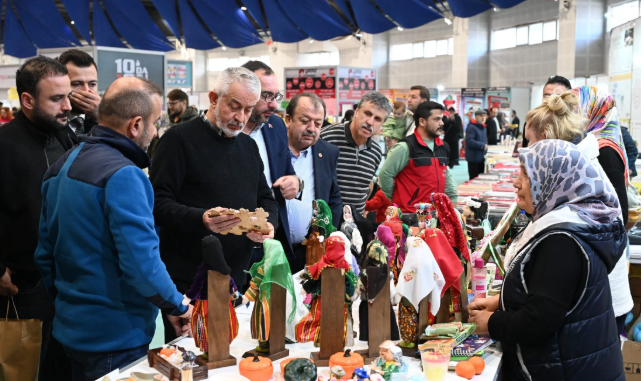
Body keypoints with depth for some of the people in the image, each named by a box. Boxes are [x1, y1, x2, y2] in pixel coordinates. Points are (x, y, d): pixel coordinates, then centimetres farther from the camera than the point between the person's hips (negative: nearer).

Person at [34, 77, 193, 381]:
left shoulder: (61, 167, 6)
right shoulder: (123, 175, -22)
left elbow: (45, 254, 12)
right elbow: (141, 262, -27)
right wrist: (178, 307, -11)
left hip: (71, 329, 8)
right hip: (116, 337, -8)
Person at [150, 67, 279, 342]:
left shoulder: (248, 145, 14)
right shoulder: (180, 139, -8)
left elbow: (265, 198, 18)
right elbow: (159, 203, -14)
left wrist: (267, 224, -4)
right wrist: (200, 219, -30)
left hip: (238, 278, 6)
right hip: (188, 282, -6)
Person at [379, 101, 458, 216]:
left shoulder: (443, 148, 10)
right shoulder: (406, 147, -14)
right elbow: (385, 174, -13)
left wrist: (453, 200, 13)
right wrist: (392, 202, -4)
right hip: (409, 214, -7)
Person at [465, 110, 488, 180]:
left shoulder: (482, 127, 14)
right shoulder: (471, 127, -16)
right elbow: (469, 141, -27)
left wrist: (485, 152, 11)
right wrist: (482, 145, -21)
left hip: (481, 157, 9)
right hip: (474, 158, -9)